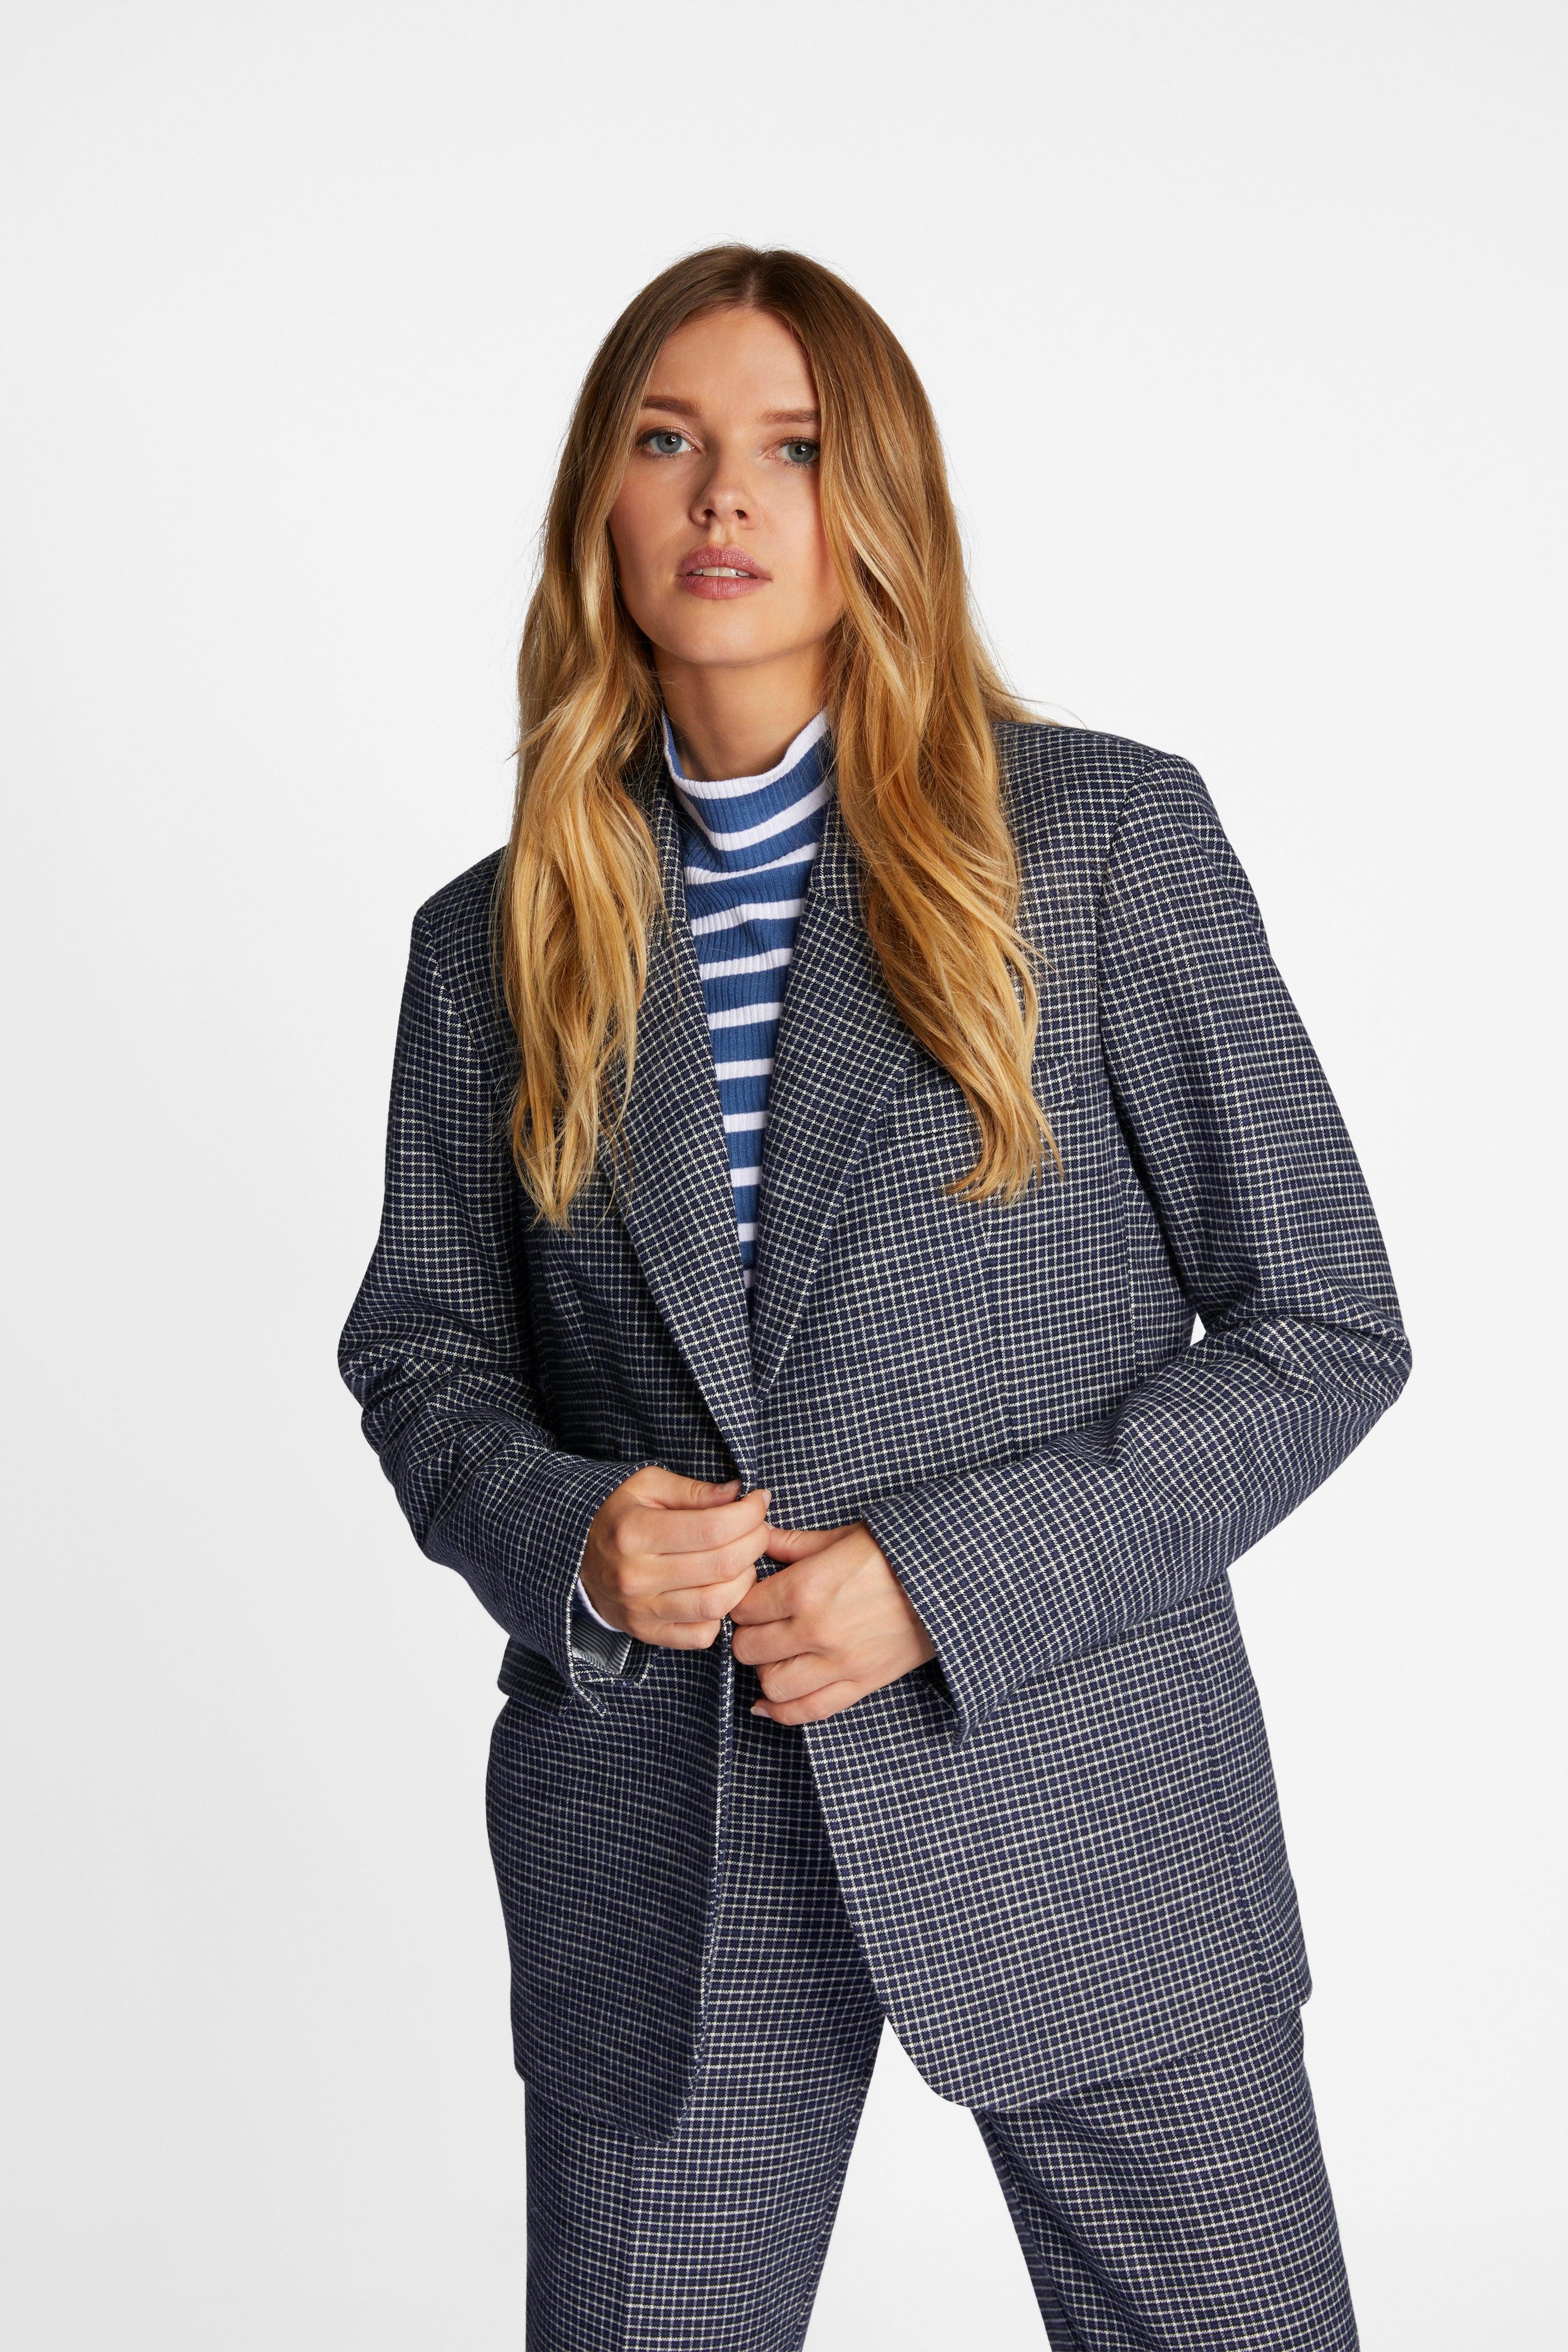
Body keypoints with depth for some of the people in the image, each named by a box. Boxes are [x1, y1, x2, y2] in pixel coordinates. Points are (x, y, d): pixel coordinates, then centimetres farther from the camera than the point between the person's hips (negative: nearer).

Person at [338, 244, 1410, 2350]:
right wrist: (562, 1535, -10)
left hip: (1080, 1803, -2)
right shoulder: (494, 941, 6)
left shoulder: (1105, 838, -4)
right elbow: (422, 1349, 13)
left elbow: (1322, 1329, -4)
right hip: (657, 1853, 2)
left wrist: (949, 1579, -14)